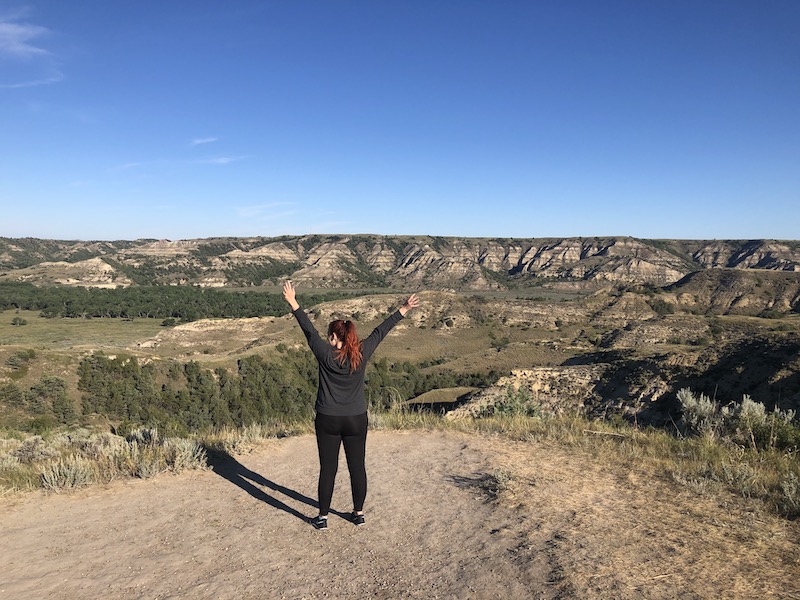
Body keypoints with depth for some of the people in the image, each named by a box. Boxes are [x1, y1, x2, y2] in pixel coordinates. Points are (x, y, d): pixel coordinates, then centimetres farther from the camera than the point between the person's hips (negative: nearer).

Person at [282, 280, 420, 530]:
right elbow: (380, 331, 1)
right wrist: (404, 310, 9)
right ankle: (358, 513, 25)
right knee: (357, 467, 12)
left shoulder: (326, 355, -12)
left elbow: (310, 330, -9)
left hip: (328, 420, -2)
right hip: (357, 420, 2)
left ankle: (323, 517, 19)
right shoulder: (362, 353, -6)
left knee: (328, 469, 7)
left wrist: (293, 303, -3)